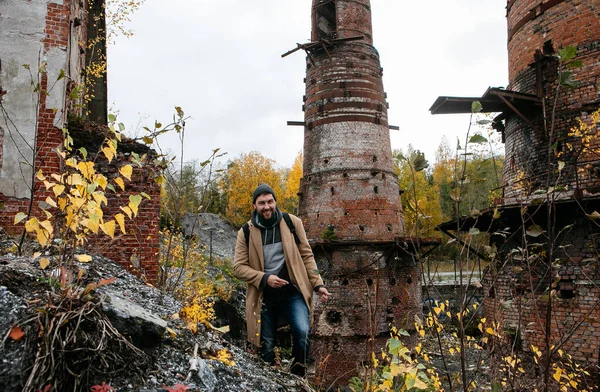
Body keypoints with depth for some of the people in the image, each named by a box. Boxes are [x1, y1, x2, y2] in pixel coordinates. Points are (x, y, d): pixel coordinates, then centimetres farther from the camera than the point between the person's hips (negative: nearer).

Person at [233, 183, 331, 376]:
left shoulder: (292, 223, 0)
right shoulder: (246, 232, -2)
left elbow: (306, 256, 4)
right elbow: (239, 267, -4)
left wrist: (318, 284, -3)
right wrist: (265, 278, -17)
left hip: (293, 291, -1)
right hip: (264, 296, 1)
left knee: (302, 331, -23)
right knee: (266, 347, 9)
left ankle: (298, 377, 1)